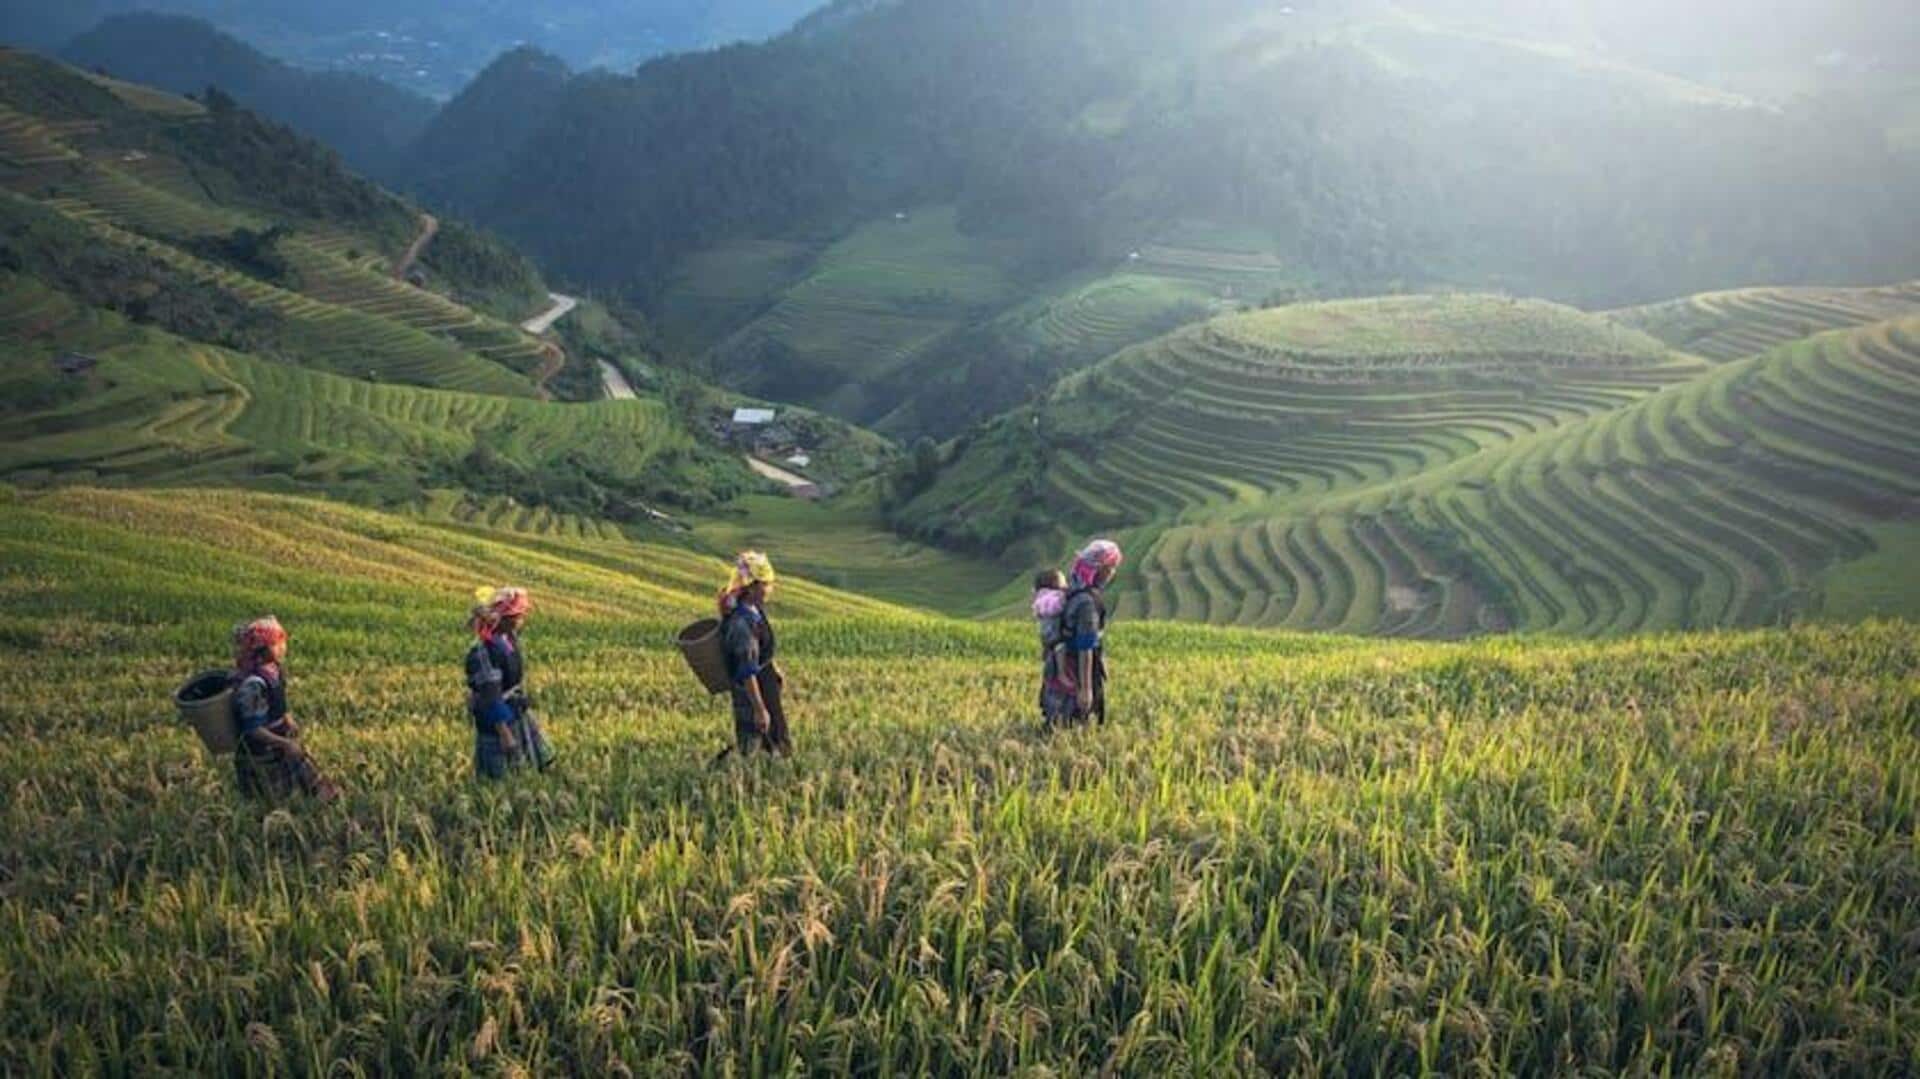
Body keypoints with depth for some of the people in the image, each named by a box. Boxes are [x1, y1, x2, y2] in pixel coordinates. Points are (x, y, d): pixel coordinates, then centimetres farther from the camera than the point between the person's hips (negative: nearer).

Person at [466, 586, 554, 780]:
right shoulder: (485, 651, -29)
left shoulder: (509, 636, -2)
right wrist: (504, 733, -25)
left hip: (518, 712, 9)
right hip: (496, 719, -9)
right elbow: (490, 697, -27)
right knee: (496, 777, 6)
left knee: (544, 762, 17)